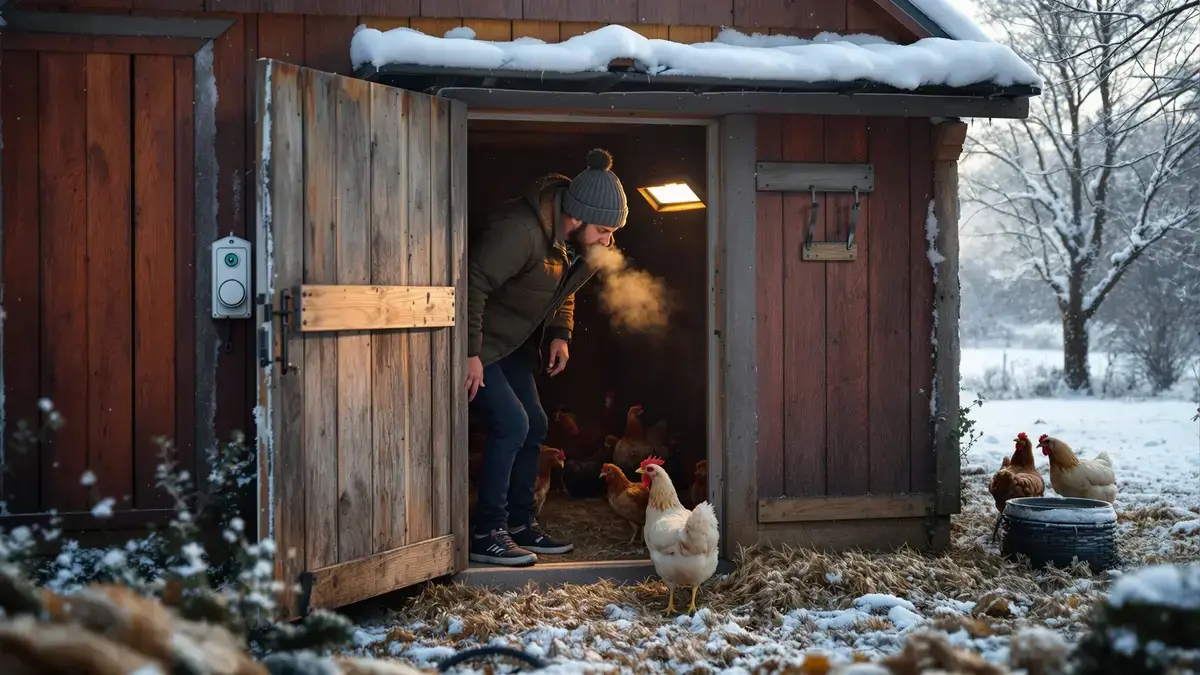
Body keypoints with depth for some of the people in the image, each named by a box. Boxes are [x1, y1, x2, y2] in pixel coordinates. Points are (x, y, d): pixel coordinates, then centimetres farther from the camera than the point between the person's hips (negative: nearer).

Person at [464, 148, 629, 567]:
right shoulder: (520, 231, -32)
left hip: (513, 343, 9)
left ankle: (520, 524, 22)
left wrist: (560, 334, 2)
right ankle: (486, 534, -7)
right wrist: (470, 354, -30)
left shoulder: (578, 243, -2)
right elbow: (472, 284, -32)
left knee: (533, 426, 10)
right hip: (477, 343, -9)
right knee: (510, 423, -16)